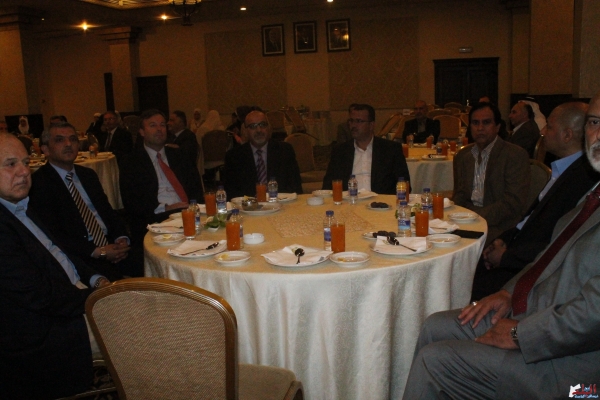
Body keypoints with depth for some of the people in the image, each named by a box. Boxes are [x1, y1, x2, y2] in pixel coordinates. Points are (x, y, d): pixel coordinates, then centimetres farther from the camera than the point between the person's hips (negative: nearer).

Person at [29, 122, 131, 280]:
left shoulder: (88, 175, 19)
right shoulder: (38, 183, -4)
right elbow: (52, 236, -10)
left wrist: (121, 239, -4)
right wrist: (99, 252, -16)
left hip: (110, 245, 7)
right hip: (78, 258, -6)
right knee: (113, 276, -32)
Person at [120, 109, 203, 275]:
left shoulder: (178, 156, 23)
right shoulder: (131, 163, 10)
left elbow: (196, 187, 16)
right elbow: (131, 203, 0)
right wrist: (165, 208, -12)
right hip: (155, 221, -3)